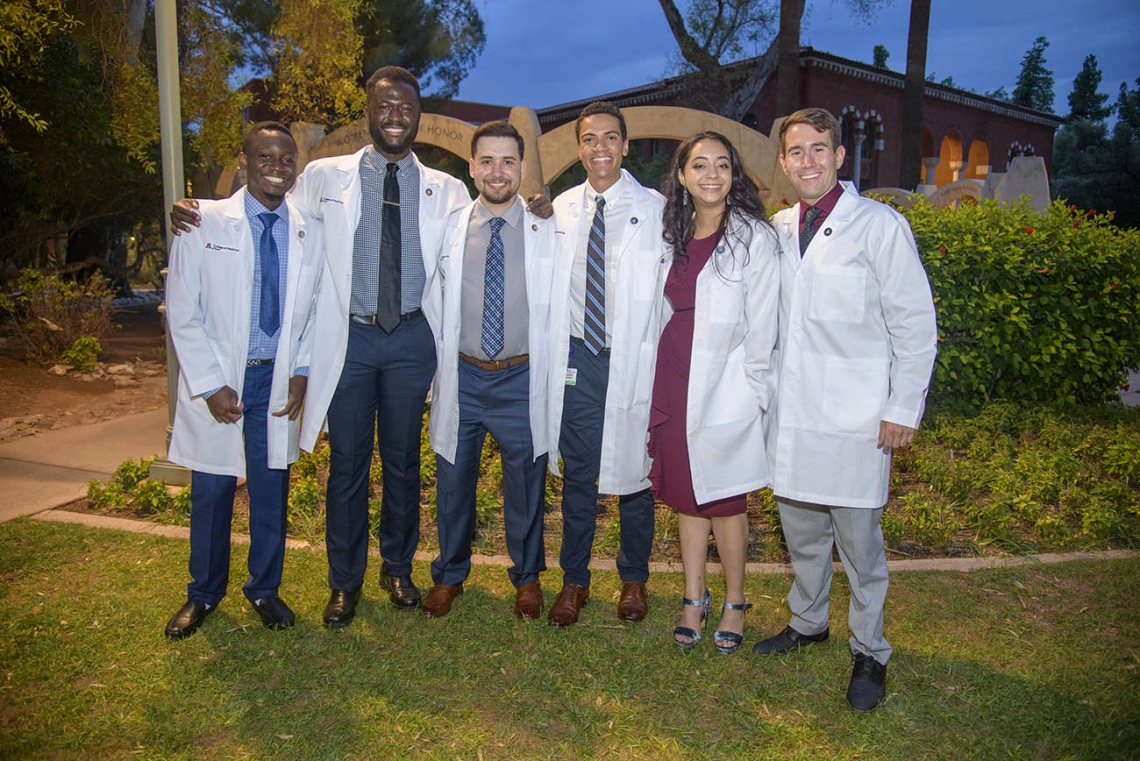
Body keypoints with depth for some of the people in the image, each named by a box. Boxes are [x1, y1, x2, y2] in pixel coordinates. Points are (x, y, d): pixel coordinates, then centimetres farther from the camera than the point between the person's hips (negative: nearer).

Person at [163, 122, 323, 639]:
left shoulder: (309, 232, 3)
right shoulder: (203, 223, -4)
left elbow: (315, 310, 10)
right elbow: (182, 312, -5)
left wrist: (301, 373, -1)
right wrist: (210, 385, -10)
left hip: (278, 380, 2)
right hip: (216, 379, -2)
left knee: (271, 490, 9)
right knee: (212, 491, 7)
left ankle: (265, 589, 29)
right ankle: (203, 594, 28)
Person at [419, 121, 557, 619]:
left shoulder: (547, 230, -1)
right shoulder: (450, 230, 3)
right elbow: (433, 304, 10)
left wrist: (549, 369, -1)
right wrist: (442, 362, 6)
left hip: (523, 378, -1)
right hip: (462, 377, 2)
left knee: (525, 484, 13)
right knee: (453, 481, 14)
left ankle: (527, 577, 35)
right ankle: (450, 575, 36)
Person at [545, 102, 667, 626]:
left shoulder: (655, 209, -3)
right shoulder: (560, 209, 7)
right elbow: (551, 287, 13)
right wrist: (554, 351, 8)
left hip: (634, 360, -2)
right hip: (577, 358, 3)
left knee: (634, 473, 10)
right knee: (577, 474, 12)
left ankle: (633, 578, 31)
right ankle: (574, 579, 29)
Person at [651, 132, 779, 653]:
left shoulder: (753, 236, -7)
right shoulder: (676, 235, 9)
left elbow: (761, 325, -8)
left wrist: (754, 391, -9)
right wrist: (669, 372, 8)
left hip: (725, 385, -5)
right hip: (674, 380, 5)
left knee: (724, 500, 4)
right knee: (685, 493, 12)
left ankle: (735, 604, 24)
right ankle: (693, 599, 27)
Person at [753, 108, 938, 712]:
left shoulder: (880, 225, -5)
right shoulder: (776, 230, 9)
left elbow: (916, 325, -4)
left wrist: (903, 409, -7)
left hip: (855, 418, -5)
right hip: (790, 413, 5)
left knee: (858, 539, 2)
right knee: (800, 530, 17)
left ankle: (870, 653, 21)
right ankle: (808, 622, 37)